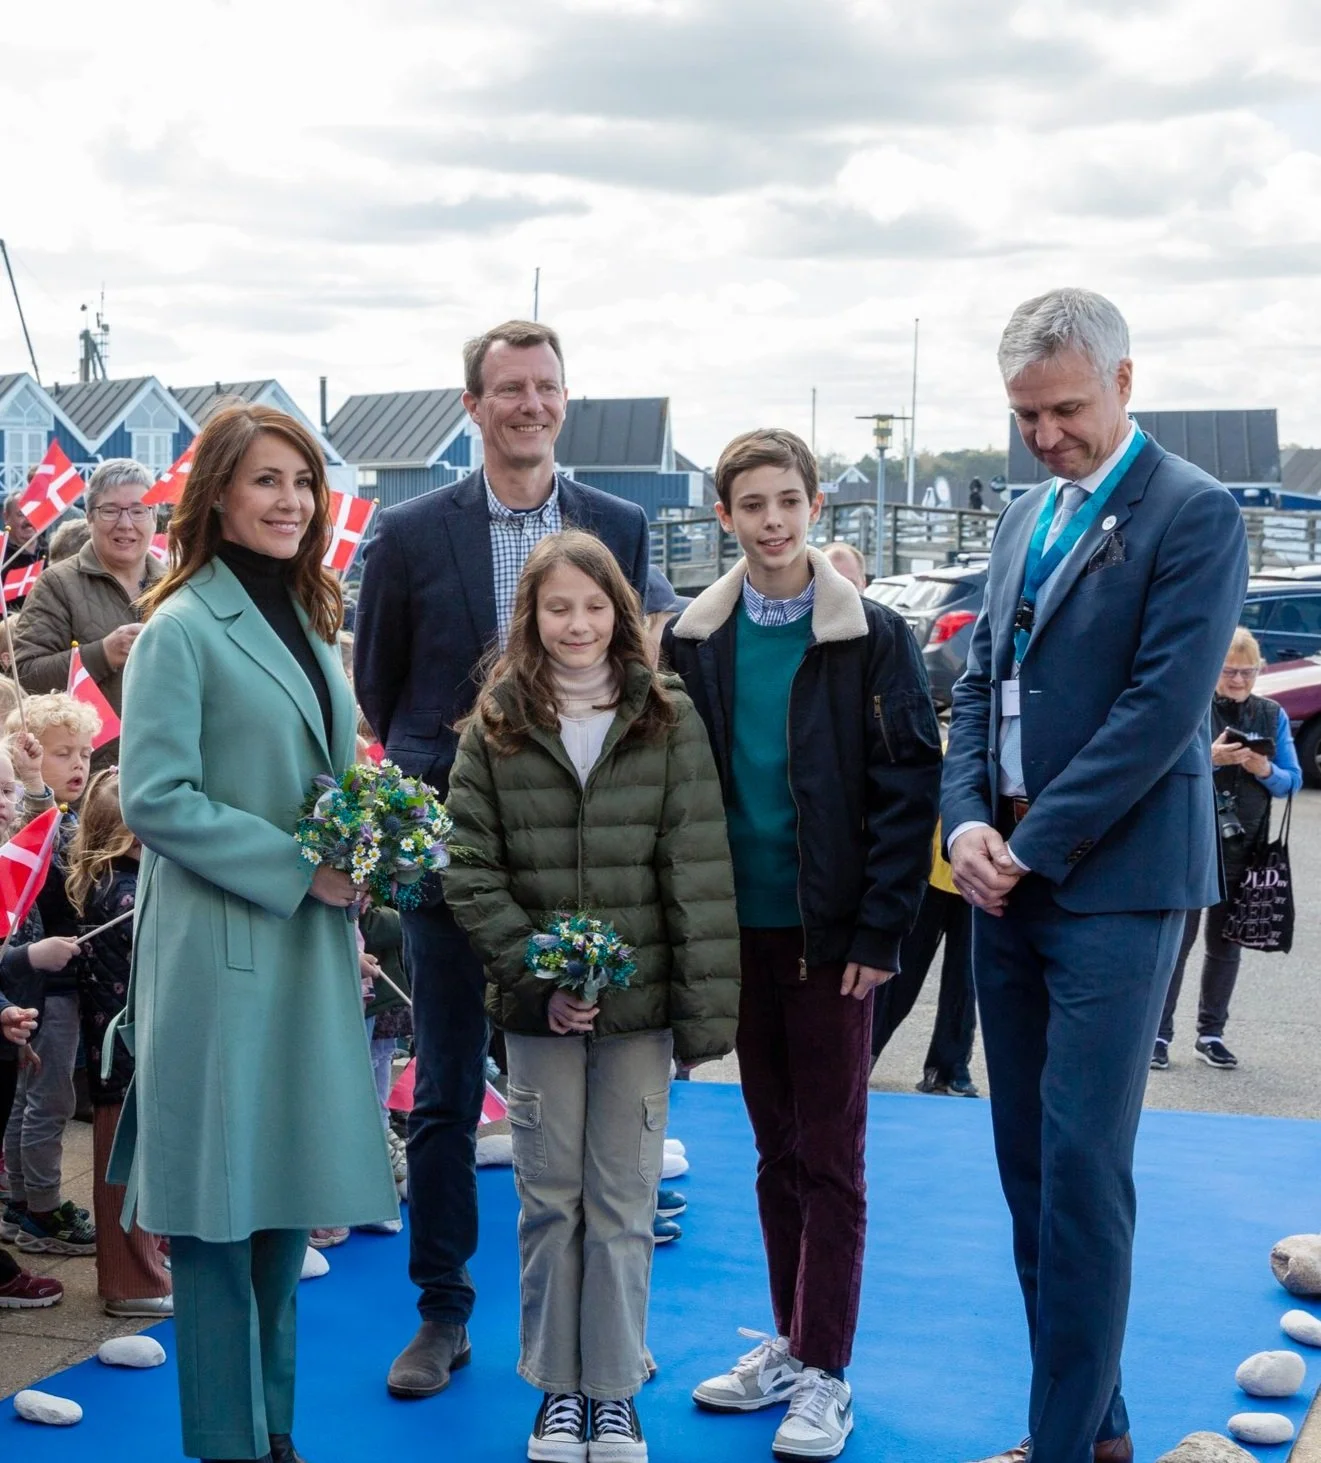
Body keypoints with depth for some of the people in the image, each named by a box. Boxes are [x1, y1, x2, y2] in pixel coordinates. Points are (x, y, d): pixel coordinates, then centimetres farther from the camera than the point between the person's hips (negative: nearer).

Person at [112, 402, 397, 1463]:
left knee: (289, 1195, 13)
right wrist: (296, 869, -17)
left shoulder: (308, 622, 14)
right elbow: (155, 799, -15)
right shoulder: (181, 630, -9)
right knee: (219, 1205, 1)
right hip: (220, 947, -7)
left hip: (313, 946, 7)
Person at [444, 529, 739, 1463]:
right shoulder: (495, 729, 1)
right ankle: (557, 1386, 20)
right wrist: (537, 978, -11)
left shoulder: (669, 721, -1)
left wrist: (705, 1006, -9)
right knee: (550, 1199, 8)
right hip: (537, 1003, 1)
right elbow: (471, 870, -2)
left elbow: (699, 871, -4)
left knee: (624, 1202, 6)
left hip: (639, 1001, -1)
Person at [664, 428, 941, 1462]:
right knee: (776, 1150, 14)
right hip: (741, 930, 4)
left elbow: (908, 785, -7)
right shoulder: (695, 640, 4)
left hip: (831, 935, -3)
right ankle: (790, 1342, 25)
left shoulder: (872, 637, -5)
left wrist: (879, 928, -12)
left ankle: (825, 1372, 11)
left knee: (831, 1158, 2)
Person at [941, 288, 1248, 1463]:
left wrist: (1035, 844, -14)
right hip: (1010, 877, 8)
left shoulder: (1195, 514, -8)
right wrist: (969, 821, -3)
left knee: (1082, 1164, -8)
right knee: (1027, 1158, 10)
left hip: (1114, 880, -7)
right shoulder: (1027, 516, 15)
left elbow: (1163, 705, -16)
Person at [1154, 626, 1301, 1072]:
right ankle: (1159, 1034, 4)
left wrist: (1266, 771, -16)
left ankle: (1211, 1033, 20)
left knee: (1227, 944, 10)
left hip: (1243, 849, 4)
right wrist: (1210, 759, -26)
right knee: (1177, 941, -2)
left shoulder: (1273, 716, 6)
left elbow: (1293, 781, 5)